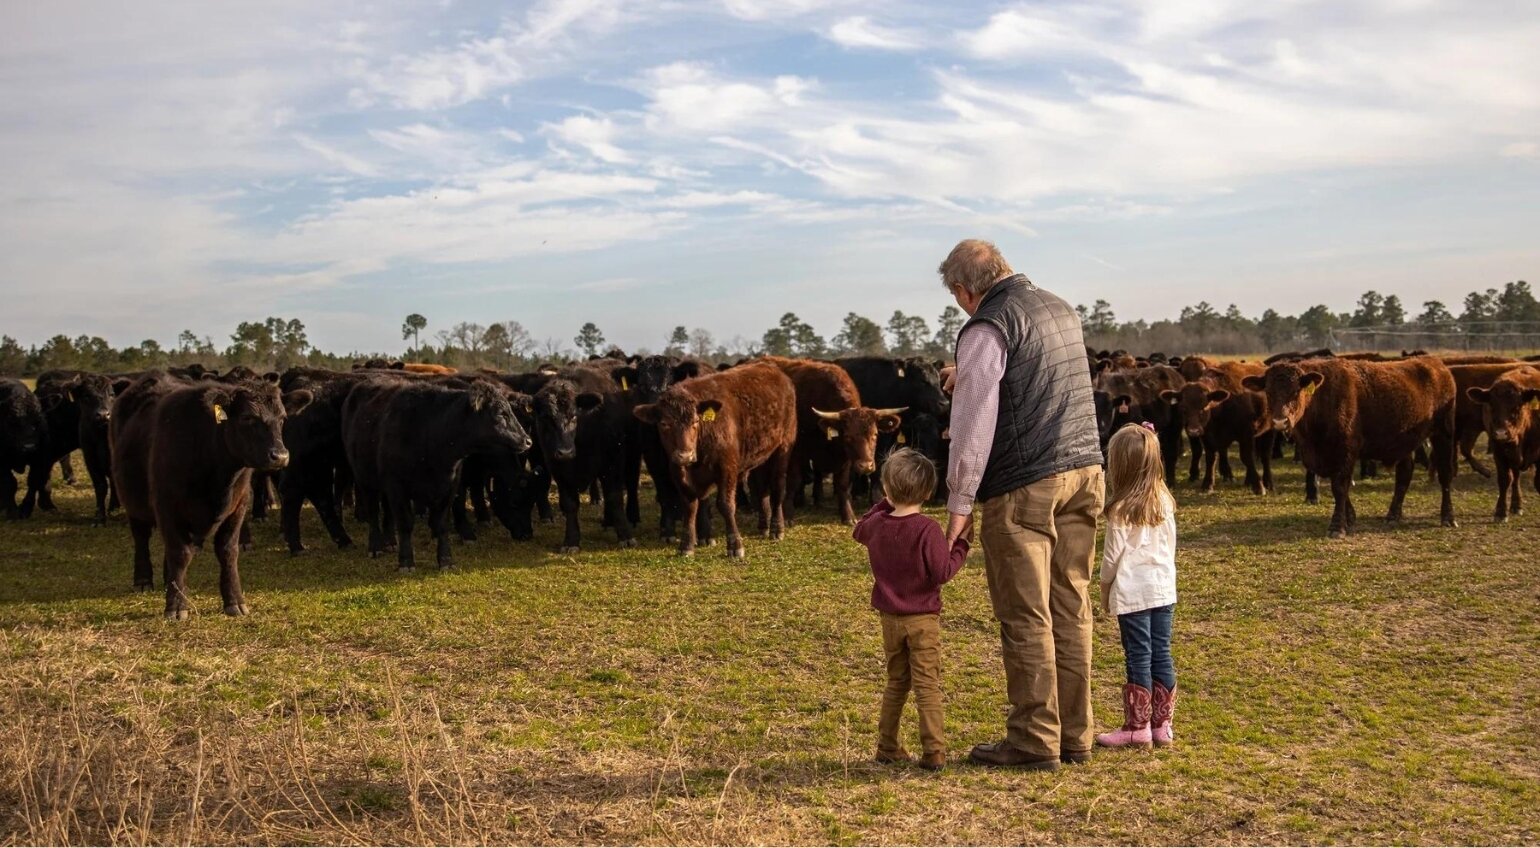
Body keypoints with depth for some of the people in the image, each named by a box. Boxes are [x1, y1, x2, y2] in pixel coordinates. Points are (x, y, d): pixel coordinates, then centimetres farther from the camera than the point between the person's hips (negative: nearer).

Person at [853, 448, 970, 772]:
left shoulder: (876, 524, -2)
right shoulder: (928, 530, -18)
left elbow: (860, 530, 22)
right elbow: (943, 572, -17)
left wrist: (884, 505, 21)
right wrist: (960, 546, -4)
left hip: (890, 619, 5)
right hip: (923, 618, -5)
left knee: (896, 683, 18)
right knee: (928, 686, -1)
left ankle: (887, 747, 22)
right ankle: (934, 752, -2)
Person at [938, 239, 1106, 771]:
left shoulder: (988, 327, -9)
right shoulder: (1059, 309, 16)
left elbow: (974, 423, -14)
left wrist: (960, 504, -10)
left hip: (1023, 487, -8)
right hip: (1084, 471, 8)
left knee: (1026, 618, 0)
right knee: (1071, 610, 11)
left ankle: (1034, 743, 6)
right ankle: (1074, 737, 18)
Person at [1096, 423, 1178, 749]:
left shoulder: (1121, 510, -14)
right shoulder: (1165, 501, 4)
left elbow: (1112, 555, -9)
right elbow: (1170, 546, 12)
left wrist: (1104, 588, 6)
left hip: (1133, 591, -6)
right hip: (1164, 587, 6)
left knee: (1139, 658, -1)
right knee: (1161, 655, 9)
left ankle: (1137, 728, 4)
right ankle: (1162, 724, 15)